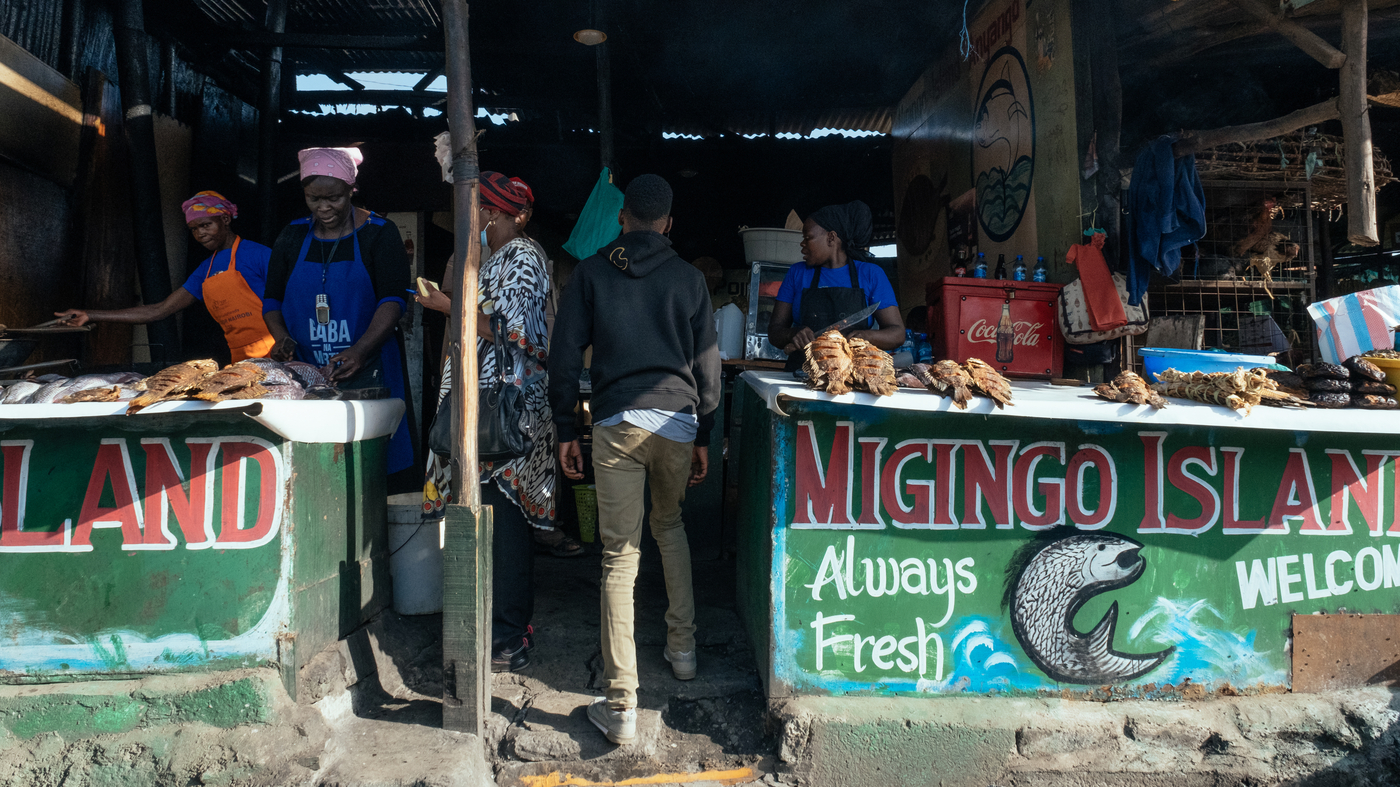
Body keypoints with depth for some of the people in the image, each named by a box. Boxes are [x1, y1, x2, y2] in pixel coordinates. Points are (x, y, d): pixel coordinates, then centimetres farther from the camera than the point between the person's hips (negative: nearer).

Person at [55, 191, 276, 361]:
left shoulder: (256, 253, -1)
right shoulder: (205, 270, 20)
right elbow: (158, 311, 22)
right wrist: (90, 316, 21)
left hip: (271, 356, -6)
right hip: (240, 360, 6)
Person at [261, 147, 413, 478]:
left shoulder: (379, 233, -1)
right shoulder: (293, 236, 11)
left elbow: (392, 301, -10)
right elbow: (272, 299, 15)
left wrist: (359, 351, -25)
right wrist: (282, 337, -6)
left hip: (367, 370, -3)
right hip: (304, 373, 3)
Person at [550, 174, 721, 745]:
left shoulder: (590, 273, 6)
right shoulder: (688, 278, 8)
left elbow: (565, 356, 3)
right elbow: (707, 364, 8)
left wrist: (565, 430, 9)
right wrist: (703, 436, 15)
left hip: (616, 423, -2)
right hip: (677, 420, 2)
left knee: (620, 555, -1)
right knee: (669, 526, 26)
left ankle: (620, 705, 0)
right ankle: (681, 648, 33)